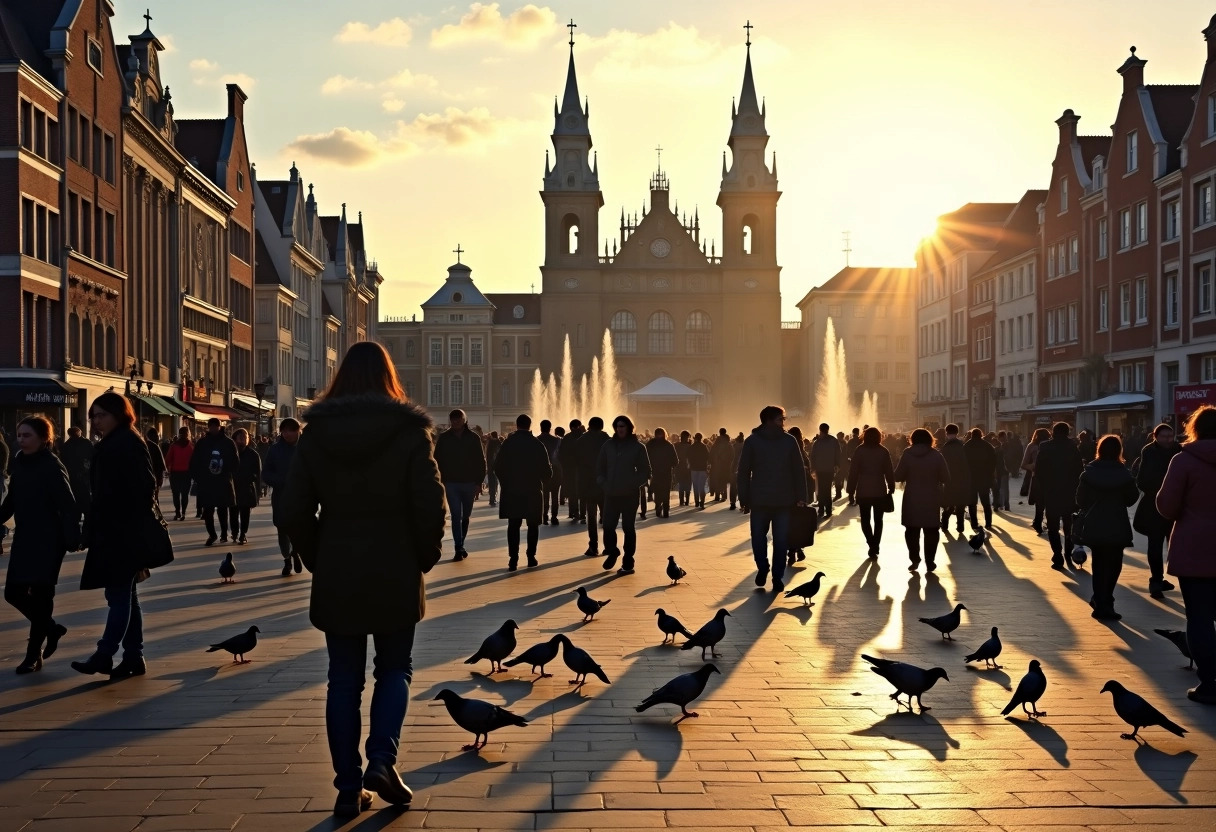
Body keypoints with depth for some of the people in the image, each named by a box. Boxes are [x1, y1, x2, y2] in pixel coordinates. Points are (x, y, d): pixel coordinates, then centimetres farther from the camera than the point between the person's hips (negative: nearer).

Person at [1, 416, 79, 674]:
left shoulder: (52, 467, -15)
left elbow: (68, 506, -18)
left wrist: (72, 539, -25)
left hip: (48, 541, -7)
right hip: (24, 538, 7)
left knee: (40, 595, -2)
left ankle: (34, 654, 10)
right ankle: (51, 628, 27)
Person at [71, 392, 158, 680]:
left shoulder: (130, 443, -12)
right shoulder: (110, 445, 17)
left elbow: (143, 488, -20)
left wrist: (140, 525, -24)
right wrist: (92, 531, 16)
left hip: (124, 534, -10)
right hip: (109, 533, 10)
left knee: (119, 595, -6)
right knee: (125, 595, 12)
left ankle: (105, 655, -5)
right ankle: (133, 657, 16)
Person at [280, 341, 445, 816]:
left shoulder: (316, 433, 0)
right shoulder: (409, 431, -7)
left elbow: (293, 511, -1)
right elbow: (430, 507, -12)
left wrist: (318, 559, 12)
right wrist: (424, 558, 4)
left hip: (336, 577, 2)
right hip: (396, 576, -2)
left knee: (344, 679, 9)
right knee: (394, 669, 14)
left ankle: (349, 787, 11)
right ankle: (382, 762, -4)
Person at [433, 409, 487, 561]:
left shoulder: (473, 438, -1)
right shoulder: (444, 438, 1)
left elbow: (481, 461, 1)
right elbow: (437, 460, 3)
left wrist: (479, 482, -5)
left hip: (469, 483, 1)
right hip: (451, 483, -1)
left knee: (465, 516, 11)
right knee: (456, 516, -7)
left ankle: (460, 546, 25)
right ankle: (459, 549, -8)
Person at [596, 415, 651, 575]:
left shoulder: (638, 447, 0)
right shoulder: (608, 446, 6)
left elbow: (645, 472, 2)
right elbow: (600, 469, 12)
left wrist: (633, 484, -10)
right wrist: (603, 484, -2)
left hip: (630, 495, -2)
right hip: (611, 494, 2)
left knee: (628, 528, 2)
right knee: (608, 526, -1)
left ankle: (628, 563, 8)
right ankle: (612, 551, 26)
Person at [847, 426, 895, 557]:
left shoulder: (859, 450, -4)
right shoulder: (884, 451, -1)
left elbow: (853, 472, -4)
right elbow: (889, 472, -1)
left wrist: (851, 492, 1)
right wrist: (891, 489, 7)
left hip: (863, 491, -1)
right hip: (880, 491, 1)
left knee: (866, 519, 8)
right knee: (878, 520, 12)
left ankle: (872, 545, -11)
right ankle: (875, 547, 5)